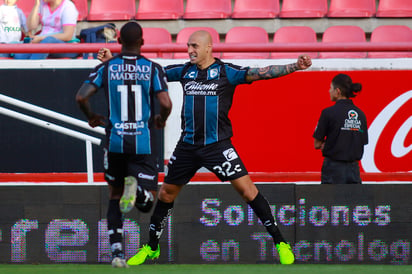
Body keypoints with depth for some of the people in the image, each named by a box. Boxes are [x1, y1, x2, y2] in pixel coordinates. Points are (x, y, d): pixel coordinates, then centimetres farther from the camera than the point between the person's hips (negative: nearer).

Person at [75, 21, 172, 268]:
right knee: (146, 203, 5)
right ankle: (136, 185, -30)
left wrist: (91, 116, 12)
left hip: (115, 141, 2)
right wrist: (161, 118, 10)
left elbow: (81, 97, -8)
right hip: (142, 143, -1)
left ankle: (117, 251, 6)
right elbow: (166, 104, -13)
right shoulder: (153, 69, -2)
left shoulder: (106, 68, 0)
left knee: (115, 197, 19)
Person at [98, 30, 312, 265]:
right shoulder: (185, 71, 7)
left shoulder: (226, 72, -6)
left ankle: (280, 243, -6)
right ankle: (151, 248, 28)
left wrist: (295, 67, -27)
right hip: (188, 146, 5)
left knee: (247, 190, -13)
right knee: (166, 193, 11)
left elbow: (261, 73, -14)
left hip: (217, 145, -5)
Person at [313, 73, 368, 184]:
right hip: (354, 169, 4)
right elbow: (362, 143, 12)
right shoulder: (360, 114, 7)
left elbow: (317, 144, -5)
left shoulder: (328, 113, -9)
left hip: (334, 168, -4)